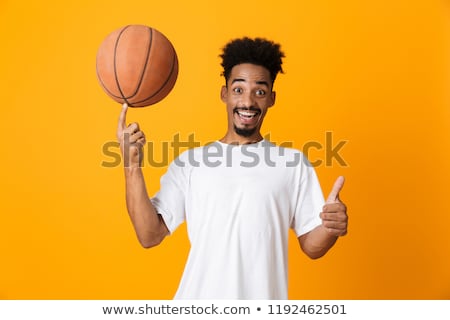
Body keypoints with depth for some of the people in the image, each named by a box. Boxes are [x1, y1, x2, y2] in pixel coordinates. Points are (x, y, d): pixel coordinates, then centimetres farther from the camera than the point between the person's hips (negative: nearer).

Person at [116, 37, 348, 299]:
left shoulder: (292, 162, 0)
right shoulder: (190, 162, 1)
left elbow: (311, 246, 1)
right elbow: (150, 235, -5)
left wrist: (331, 229, -20)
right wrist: (133, 165, -14)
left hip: (264, 298, 0)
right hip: (198, 297, 1)